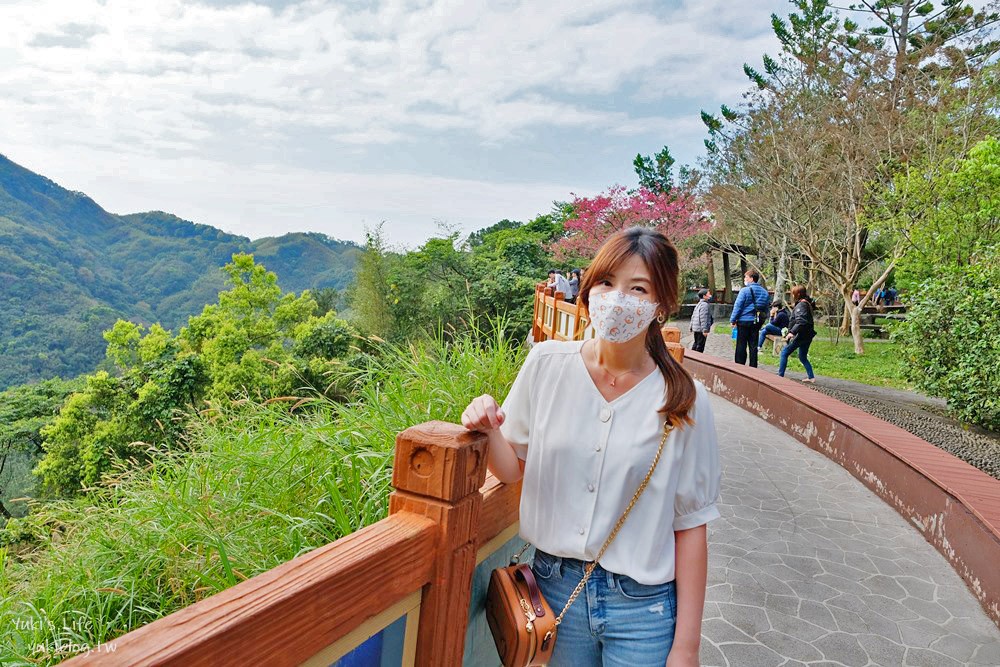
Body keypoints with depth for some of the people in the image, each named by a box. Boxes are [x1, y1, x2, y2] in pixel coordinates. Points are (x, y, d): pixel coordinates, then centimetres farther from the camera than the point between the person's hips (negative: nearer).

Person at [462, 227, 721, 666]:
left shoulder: (683, 403, -12)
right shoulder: (546, 364, -7)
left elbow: (690, 526, -6)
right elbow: (514, 469, 2)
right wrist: (488, 429, -19)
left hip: (642, 609, -2)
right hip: (556, 587, 2)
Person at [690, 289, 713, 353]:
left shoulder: (698, 304, 16)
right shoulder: (705, 305, -15)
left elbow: (693, 316, 20)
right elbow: (703, 318, -22)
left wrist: (691, 326, 25)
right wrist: (705, 330, -23)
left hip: (696, 328, 10)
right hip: (701, 329, -10)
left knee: (696, 343, 19)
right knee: (700, 345, -3)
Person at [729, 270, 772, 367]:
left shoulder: (745, 290, -11)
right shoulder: (765, 292, 8)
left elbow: (737, 306, -11)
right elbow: (766, 308, 13)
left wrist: (733, 320, -5)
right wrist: (761, 320, 21)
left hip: (744, 321, -5)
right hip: (757, 322, 5)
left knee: (741, 346, 1)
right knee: (753, 346, 10)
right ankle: (753, 367, 12)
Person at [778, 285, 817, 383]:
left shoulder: (801, 305, -14)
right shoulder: (807, 304, 16)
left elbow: (801, 321, -26)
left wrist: (792, 332, -34)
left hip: (801, 335, -10)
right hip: (808, 335, 10)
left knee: (784, 353, -3)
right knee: (803, 357, 19)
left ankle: (780, 375, -4)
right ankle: (811, 377, 16)